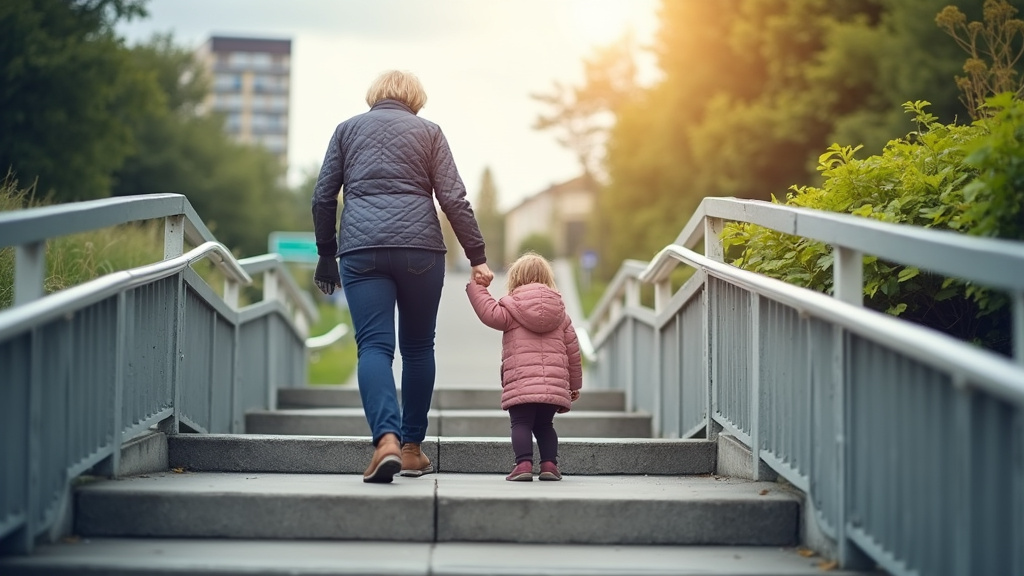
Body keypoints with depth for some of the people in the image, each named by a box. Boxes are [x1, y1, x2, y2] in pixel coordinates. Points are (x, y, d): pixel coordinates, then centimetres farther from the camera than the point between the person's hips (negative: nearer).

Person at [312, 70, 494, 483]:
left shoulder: (348, 129, 17)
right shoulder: (427, 131, 13)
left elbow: (323, 197, 12)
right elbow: (453, 199, 3)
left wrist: (326, 255, 22)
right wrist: (478, 258, 3)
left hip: (361, 249, 0)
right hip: (420, 248, 0)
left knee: (374, 345, -6)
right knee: (417, 345, 13)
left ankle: (386, 439, -27)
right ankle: (412, 447, 17)